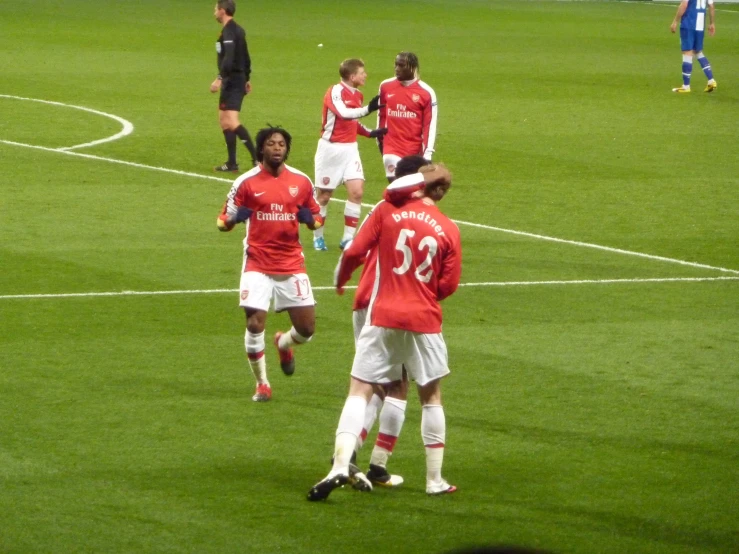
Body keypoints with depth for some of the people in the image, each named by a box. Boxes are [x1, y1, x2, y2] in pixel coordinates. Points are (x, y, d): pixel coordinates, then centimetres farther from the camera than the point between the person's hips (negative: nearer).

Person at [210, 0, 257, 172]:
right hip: (239, 80, 10)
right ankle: (231, 163, 14)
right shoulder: (238, 30, 16)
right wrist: (246, 79, 30)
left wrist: (219, 79, -33)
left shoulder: (229, 32, -15)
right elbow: (246, 58, 23)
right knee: (224, 121, 13)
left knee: (231, 122, -17)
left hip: (232, 81, -10)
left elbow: (228, 59, -27)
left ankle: (257, 158, -23)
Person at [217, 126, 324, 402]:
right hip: (258, 263, -2)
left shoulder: (301, 181, 4)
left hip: (292, 263, 2)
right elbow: (225, 220, 2)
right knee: (255, 324, -12)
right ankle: (262, 384, 10)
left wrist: (312, 219, -10)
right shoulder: (246, 182, -3)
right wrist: (230, 220, -21)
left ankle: (284, 344, 37)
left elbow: (315, 220, 13)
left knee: (307, 328, -1)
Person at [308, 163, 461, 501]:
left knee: (360, 391, 0)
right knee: (431, 397, 16)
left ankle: (341, 464, -18)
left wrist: (340, 279, 14)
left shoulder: (387, 211, -3)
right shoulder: (448, 229, 1)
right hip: (425, 321, 1)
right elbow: (449, 285, 1)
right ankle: (435, 480, 19)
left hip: (383, 317, -1)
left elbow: (354, 251, -6)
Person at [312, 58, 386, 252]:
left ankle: (348, 238, -1)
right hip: (330, 148, -6)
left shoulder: (357, 95, 8)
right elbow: (343, 113, -35)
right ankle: (318, 237, 20)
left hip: (350, 148, 6)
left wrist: (370, 133, 4)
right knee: (324, 194, 3)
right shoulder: (335, 92, -16)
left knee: (356, 191, -8)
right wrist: (367, 109, -46)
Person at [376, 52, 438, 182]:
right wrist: (380, 140, 19)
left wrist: (427, 154, -10)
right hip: (392, 149, 1)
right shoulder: (386, 86, 2)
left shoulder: (426, 92, -8)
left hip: (415, 151, -1)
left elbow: (430, 124, -7)